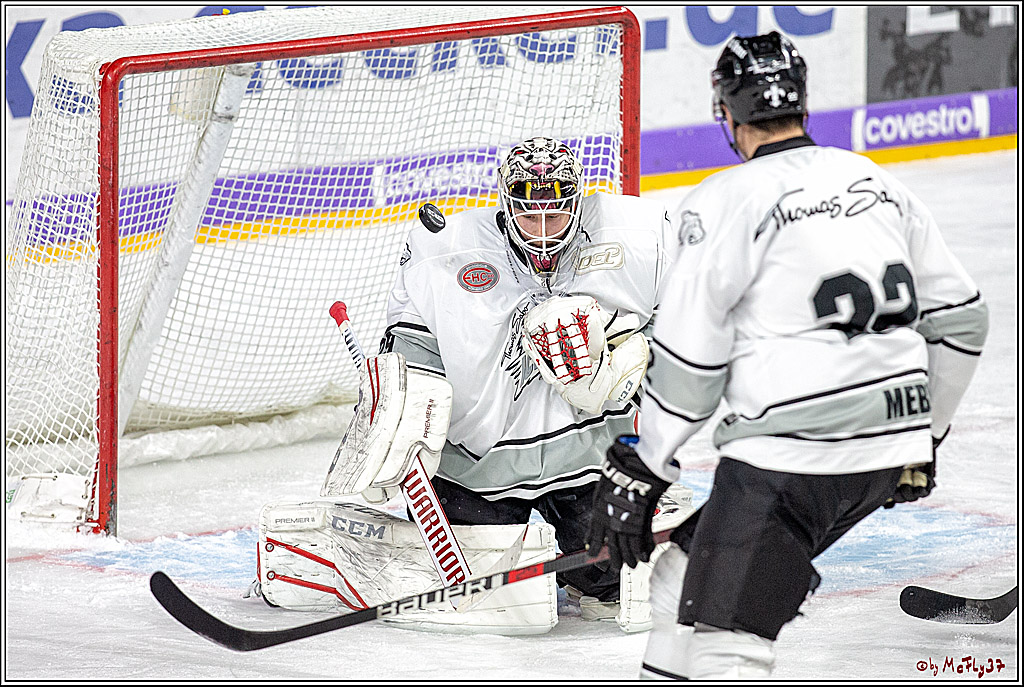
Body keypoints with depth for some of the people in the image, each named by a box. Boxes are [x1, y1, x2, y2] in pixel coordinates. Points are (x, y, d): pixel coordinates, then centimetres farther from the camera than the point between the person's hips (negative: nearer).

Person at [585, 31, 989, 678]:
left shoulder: (726, 201, -6)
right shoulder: (877, 183, 14)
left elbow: (688, 357, -8)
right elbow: (961, 317, 19)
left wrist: (636, 469, 3)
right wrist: (922, 436, 31)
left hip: (791, 458, -8)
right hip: (889, 448, 8)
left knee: (721, 638, -11)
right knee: (688, 579, 22)